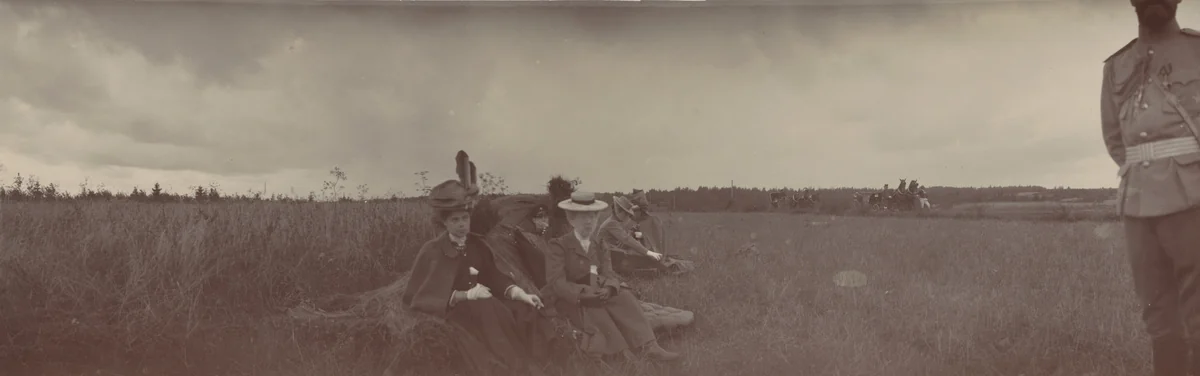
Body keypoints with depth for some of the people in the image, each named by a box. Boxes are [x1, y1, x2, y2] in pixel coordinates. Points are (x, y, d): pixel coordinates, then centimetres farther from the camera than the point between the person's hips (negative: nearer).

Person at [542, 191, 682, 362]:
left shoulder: (600, 247, 15)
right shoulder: (557, 246, -3)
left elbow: (609, 275, 1)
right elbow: (556, 282, -15)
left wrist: (608, 289, -25)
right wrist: (583, 293, -31)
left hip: (597, 296, 5)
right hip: (569, 300, -4)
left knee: (624, 296, -23)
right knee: (593, 309, -36)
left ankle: (648, 347, -37)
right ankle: (620, 353, -42)